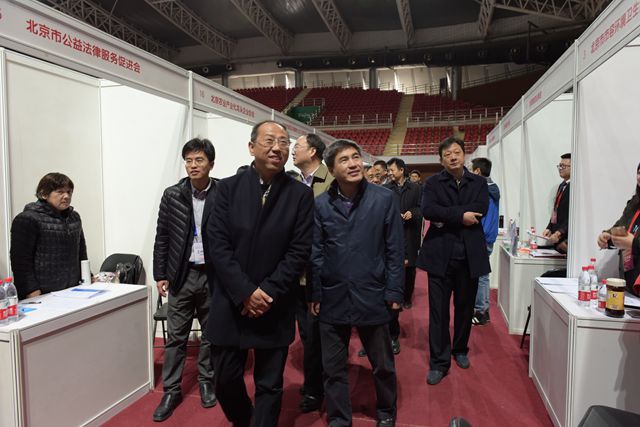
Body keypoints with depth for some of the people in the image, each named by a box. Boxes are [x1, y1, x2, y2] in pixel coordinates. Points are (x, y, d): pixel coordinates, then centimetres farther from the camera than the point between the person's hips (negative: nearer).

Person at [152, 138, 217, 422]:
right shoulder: (172, 195, 1)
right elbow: (162, 238, 4)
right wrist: (160, 275, 2)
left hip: (213, 276, -1)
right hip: (181, 275, 1)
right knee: (175, 336, 9)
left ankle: (206, 382, 32)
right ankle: (171, 391, 22)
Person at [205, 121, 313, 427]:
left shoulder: (300, 194, -2)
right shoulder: (228, 187, 0)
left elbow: (299, 252, -6)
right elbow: (217, 244, -6)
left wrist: (268, 293, -14)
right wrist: (245, 292, -14)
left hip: (275, 307, -1)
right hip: (231, 304, 1)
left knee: (269, 385, 10)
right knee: (225, 380, 14)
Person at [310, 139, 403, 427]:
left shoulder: (384, 199, -5)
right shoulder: (320, 204, -2)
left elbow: (394, 250, -3)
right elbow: (315, 253, 1)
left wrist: (394, 292, -6)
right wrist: (314, 294, 0)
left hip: (372, 296, -1)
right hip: (332, 298, 1)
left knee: (383, 365, 16)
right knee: (333, 367, 14)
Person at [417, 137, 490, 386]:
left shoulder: (479, 183, 8)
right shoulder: (433, 183, 3)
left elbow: (481, 209, -11)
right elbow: (427, 210, -15)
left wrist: (446, 217, -14)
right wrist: (460, 215, -18)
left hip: (470, 254, 2)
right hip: (440, 254, -2)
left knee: (465, 307, 15)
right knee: (438, 310, 1)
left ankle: (460, 350, 36)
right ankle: (439, 362, 12)